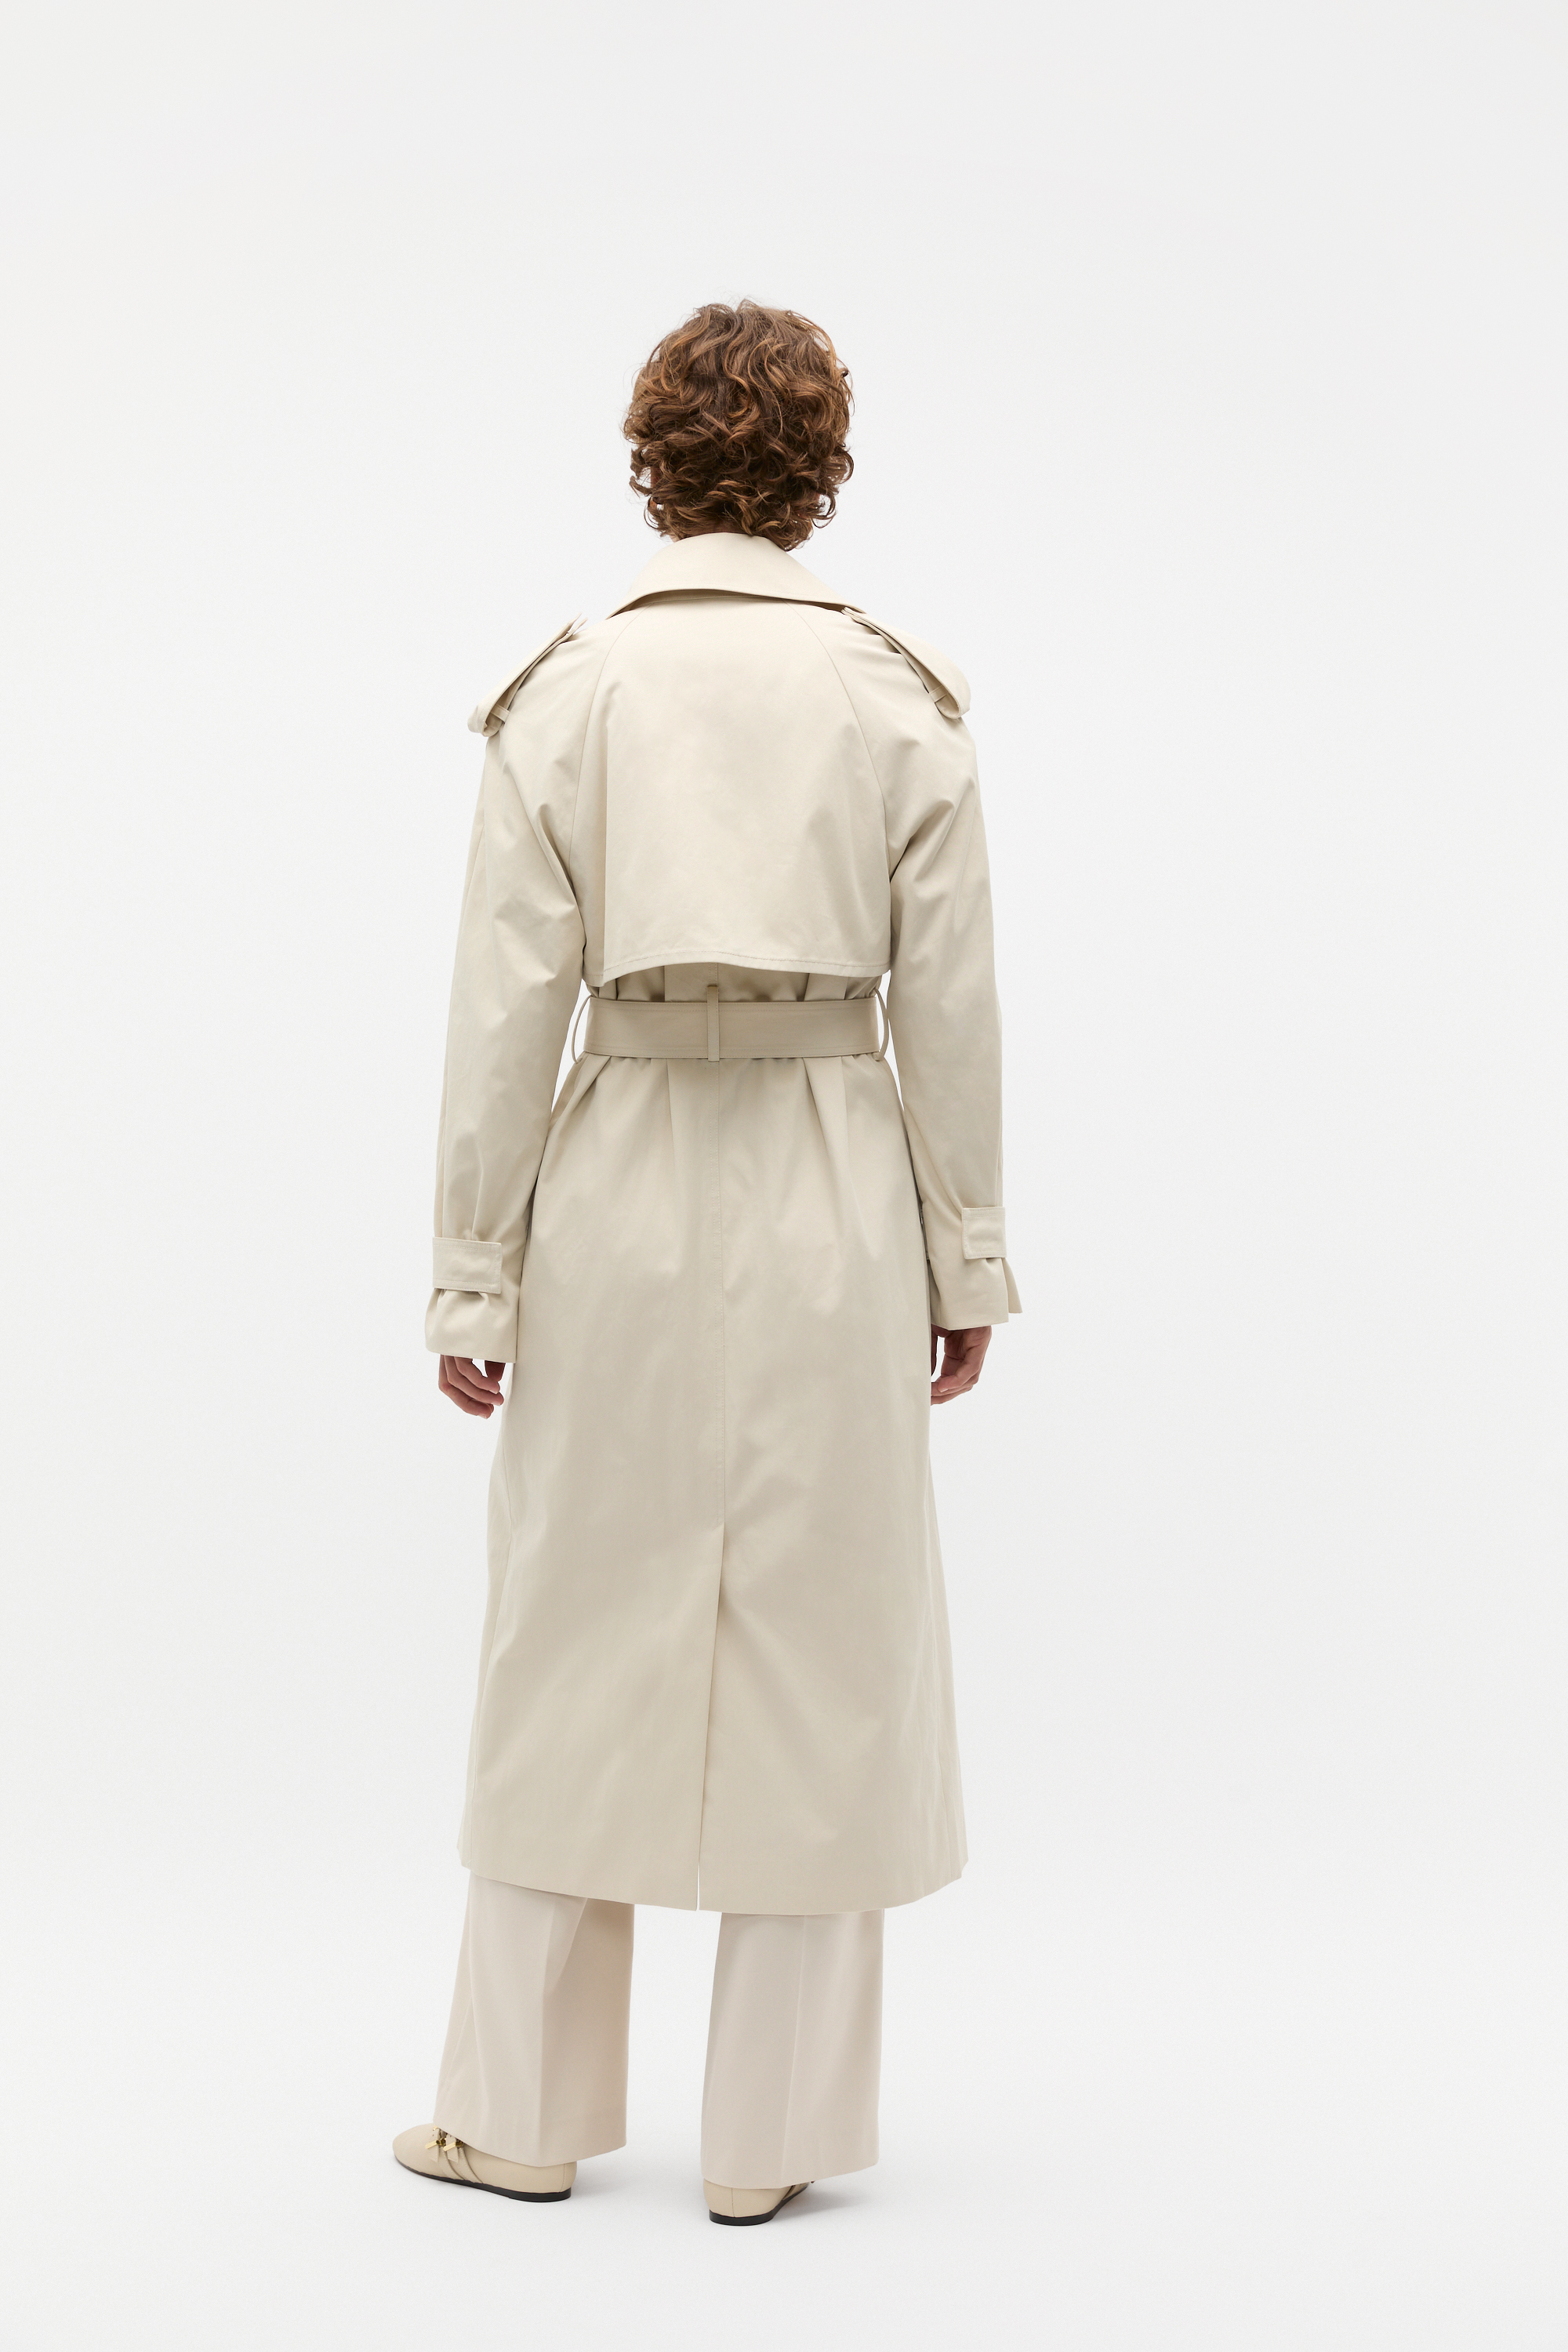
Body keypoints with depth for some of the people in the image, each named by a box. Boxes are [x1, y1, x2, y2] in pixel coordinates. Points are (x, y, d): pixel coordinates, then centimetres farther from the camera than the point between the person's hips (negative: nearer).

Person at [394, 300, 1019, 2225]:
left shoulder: (564, 693, -3)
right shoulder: (901, 697, -1)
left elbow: (507, 1010, -4)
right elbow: (950, 1008, -1)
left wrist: (474, 1276, 2)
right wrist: (967, 1255, 8)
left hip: (624, 1196, 0)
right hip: (833, 1198, 0)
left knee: (576, 1646, 12)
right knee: (822, 1654, 9)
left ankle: (524, 2111, 23)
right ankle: (772, 2134, 17)